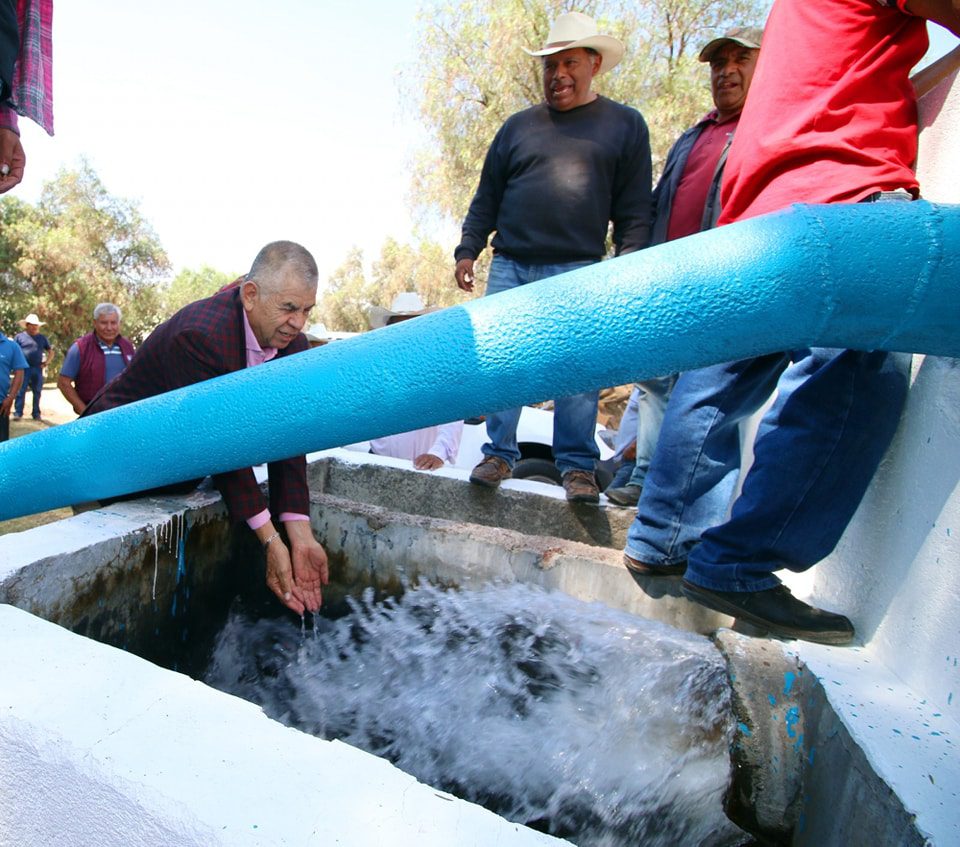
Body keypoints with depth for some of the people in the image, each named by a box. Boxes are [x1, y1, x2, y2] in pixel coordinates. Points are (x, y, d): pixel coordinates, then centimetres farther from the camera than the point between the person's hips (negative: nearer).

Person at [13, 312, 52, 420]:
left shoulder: (42, 338, 13)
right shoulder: (19, 336, 5)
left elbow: (51, 352, 19)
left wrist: (45, 363, 7)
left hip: (37, 369, 3)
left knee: (37, 392, 6)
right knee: (20, 391, -5)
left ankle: (36, 414, 13)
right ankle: (18, 413, -2)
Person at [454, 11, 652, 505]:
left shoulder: (625, 125, 11)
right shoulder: (519, 126, 17)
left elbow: (634, 209, 4)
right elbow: (486, 198, 17)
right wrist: (468, 250, 8)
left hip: (578, 272, -2)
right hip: (509, 267, 3)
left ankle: (577, 466, 5)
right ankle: (500, 454, 13)